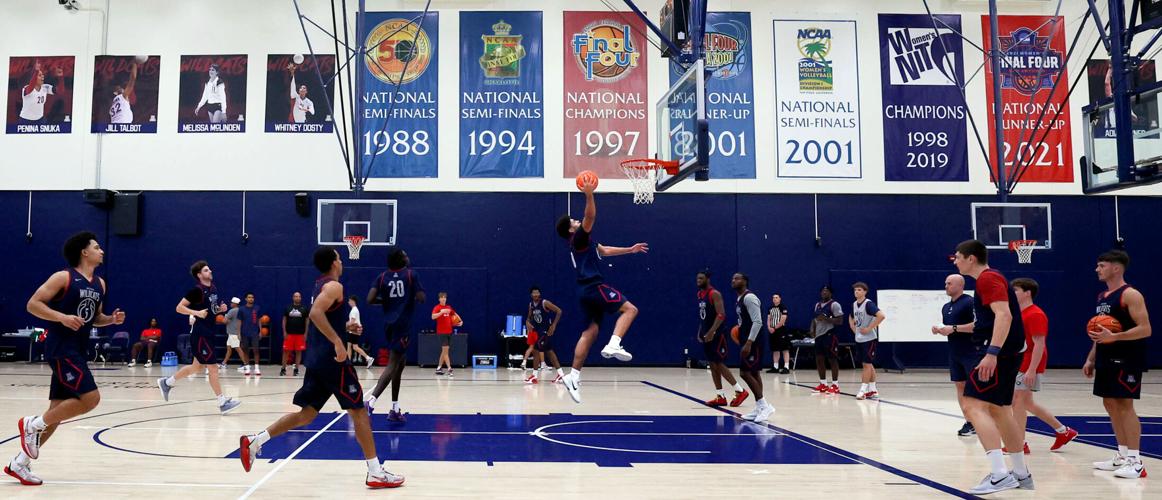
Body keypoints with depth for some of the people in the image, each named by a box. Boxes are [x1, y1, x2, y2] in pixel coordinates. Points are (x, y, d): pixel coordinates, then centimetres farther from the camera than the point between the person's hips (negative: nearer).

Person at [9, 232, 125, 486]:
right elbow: (32, 304, -11)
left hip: (77, 351, 9)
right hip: (61, 348, -8)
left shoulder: (99, 284, 14)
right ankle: (32, 424, 0)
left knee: (57, 410, 9)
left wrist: (112, 319, 4)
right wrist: (62, 317, -23)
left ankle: (19, 463, 18)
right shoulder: (63, 277, -9)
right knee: (90, 398, -18)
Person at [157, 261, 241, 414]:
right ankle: (223, 402, -1)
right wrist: (197, 313, -24)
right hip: (200, 333, -9)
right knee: (213, 367, -5)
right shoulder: (197, 289, -14)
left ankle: (167, 382, 34)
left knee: (198, 367, 18)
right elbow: (179, 307, -13)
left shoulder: (213, 288, 10)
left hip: (208, 332, 9)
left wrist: (221, 309, 4)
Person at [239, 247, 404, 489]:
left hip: (317, 359, 9)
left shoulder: (320, 286, 18)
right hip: (332, 359, -9)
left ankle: (254, 441, 9)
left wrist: (344, 327, 23)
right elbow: (316, 313, -28)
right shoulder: (334, 286, -11)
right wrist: (338, 341, -30)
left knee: (307, 413, 14)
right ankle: (376, 473, 0)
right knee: (358, 411, -3)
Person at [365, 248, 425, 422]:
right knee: (392, 364, -10)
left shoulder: (382, 277, 7)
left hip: (389, 324, 6)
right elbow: (421, 299, -10)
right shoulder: (411, 274, -3)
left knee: (401, 362, 17)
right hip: (403, 324, -6)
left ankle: (395, 409, 18)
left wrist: (386, 300, 12)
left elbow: (370, 299, -5)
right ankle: (370, 402, -28)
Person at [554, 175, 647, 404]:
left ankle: (573, 376, 1)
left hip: (587, 289, 9)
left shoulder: (583, 241, 25)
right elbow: (590, 217, -21)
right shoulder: (578, 237, -4)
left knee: (590, 331, 5)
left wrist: (630, 249, 35)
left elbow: (605, 251, 35)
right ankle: (613, 345, -27)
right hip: (594, 286, -9)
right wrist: (589, 195, -27)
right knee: (630, 309, -10)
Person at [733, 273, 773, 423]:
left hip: (753, 342, -10)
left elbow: (757, 322, -23)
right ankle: (759, 409, 16)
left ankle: (765, 406, -8)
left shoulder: (749, 297, -16)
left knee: (745, 373, -12)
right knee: (753, 373, 11)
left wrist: (748, 343, -27)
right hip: (747, 341, 10)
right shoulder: (739, 300, 15)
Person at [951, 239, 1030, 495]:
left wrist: (991, 353, -31)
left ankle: (1000, 475, -22)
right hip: (1004, 352, 11)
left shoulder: (988, 278, -11)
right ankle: (1021, 474, 26)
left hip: (998, 352, -11)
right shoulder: (989, 278, 20)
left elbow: (1004, 315, -24)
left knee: (973, 405, -16)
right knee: (999, 410, 16)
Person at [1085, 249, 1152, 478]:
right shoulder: (1102, 296, 15)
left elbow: (1145, 329, -18)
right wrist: (1091, 358, 18)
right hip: (1106, 360, 9)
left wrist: (1114, 337, -29)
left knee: (1124, 405, -9)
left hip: (1126, 361, -9)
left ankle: (1136, 462, -4)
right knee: (1110, 404, 11)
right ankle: (1122, 456, 21)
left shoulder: (1130, 294, -12)